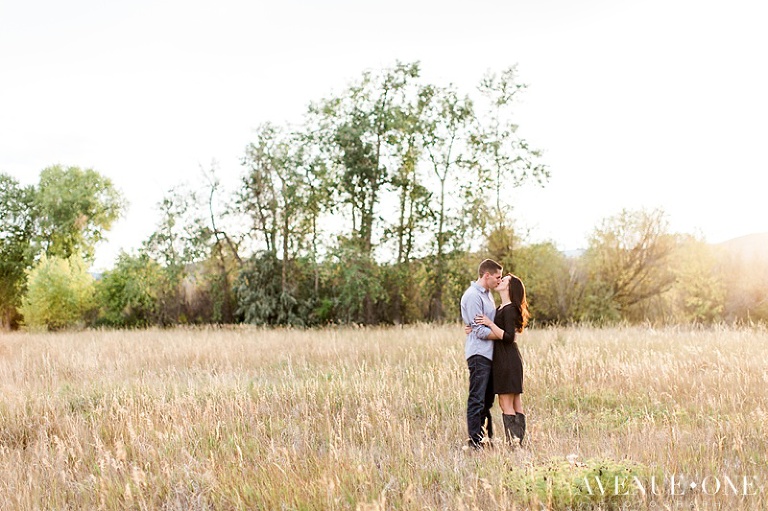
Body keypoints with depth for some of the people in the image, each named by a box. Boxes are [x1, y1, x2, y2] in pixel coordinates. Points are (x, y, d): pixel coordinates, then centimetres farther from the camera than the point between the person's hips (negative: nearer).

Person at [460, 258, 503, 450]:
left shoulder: (487, 294, 17)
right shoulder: (472, 296, -13)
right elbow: (480, 330, -17)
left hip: (489, 353, 10)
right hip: (479, 353, -10)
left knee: (487, 400, 14)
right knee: (477, 400, -7)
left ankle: (487, 439, 22)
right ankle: (475, 443, -3)